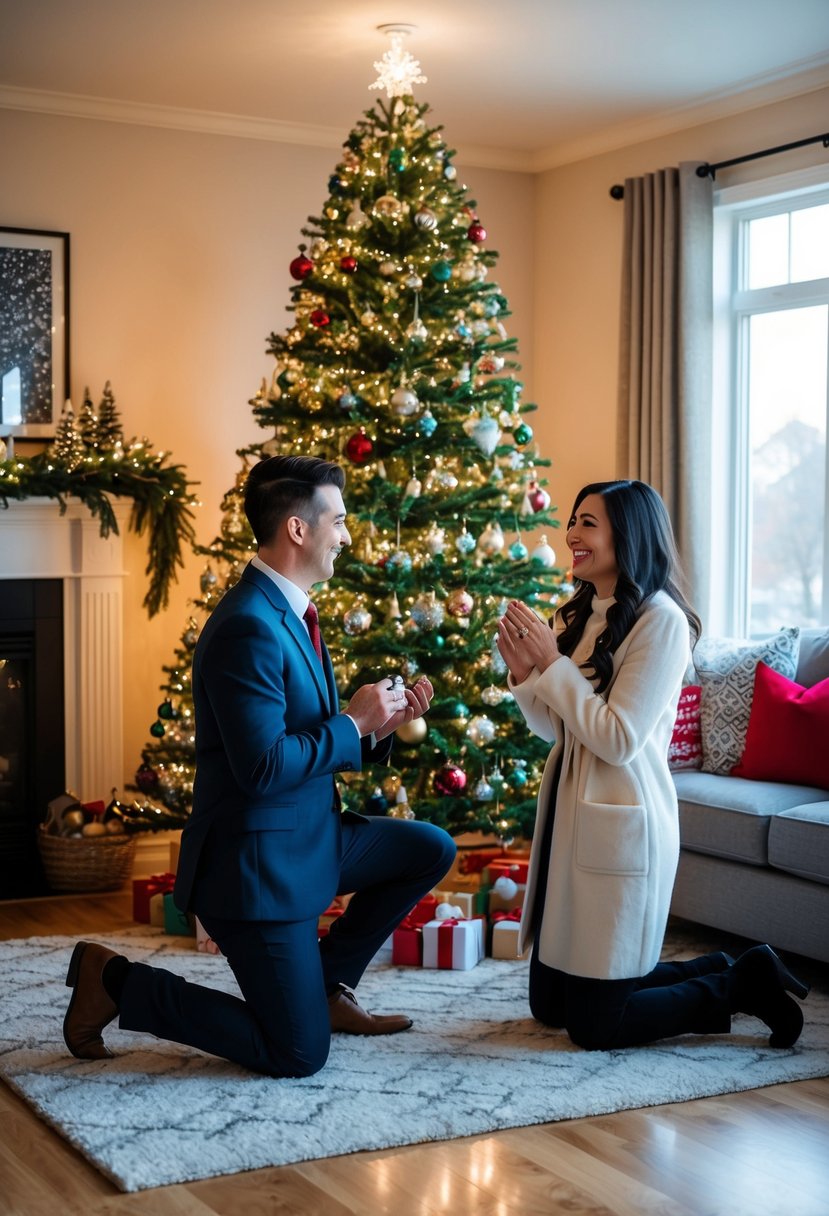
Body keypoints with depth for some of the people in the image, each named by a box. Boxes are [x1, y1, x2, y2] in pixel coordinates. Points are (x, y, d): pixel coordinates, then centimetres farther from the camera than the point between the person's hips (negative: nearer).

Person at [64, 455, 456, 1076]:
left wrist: (378, 723, -1)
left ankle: (328, 984, 20)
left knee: (430, 851, 12)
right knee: (300, 1054, -2)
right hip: (256, 861, -10)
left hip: (309, 838, 10)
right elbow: (263, 766, -28)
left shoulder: (287, 614, 9)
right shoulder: (248, 628, -23)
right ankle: (114, 980, 6)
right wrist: (354, 723, -17)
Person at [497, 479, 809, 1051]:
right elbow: (557, 730, 11)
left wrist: (552, 663, -16)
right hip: (569, 812, 8)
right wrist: (525, 672, -5)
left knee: (595, 1024, 0)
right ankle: (716, 970, 28)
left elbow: (619, 740, -20)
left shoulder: (661, 619, -15)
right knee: (549, 1002, 16)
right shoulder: (579, 614, 8)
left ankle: (742, 983, 17)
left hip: (620, 825, -8)